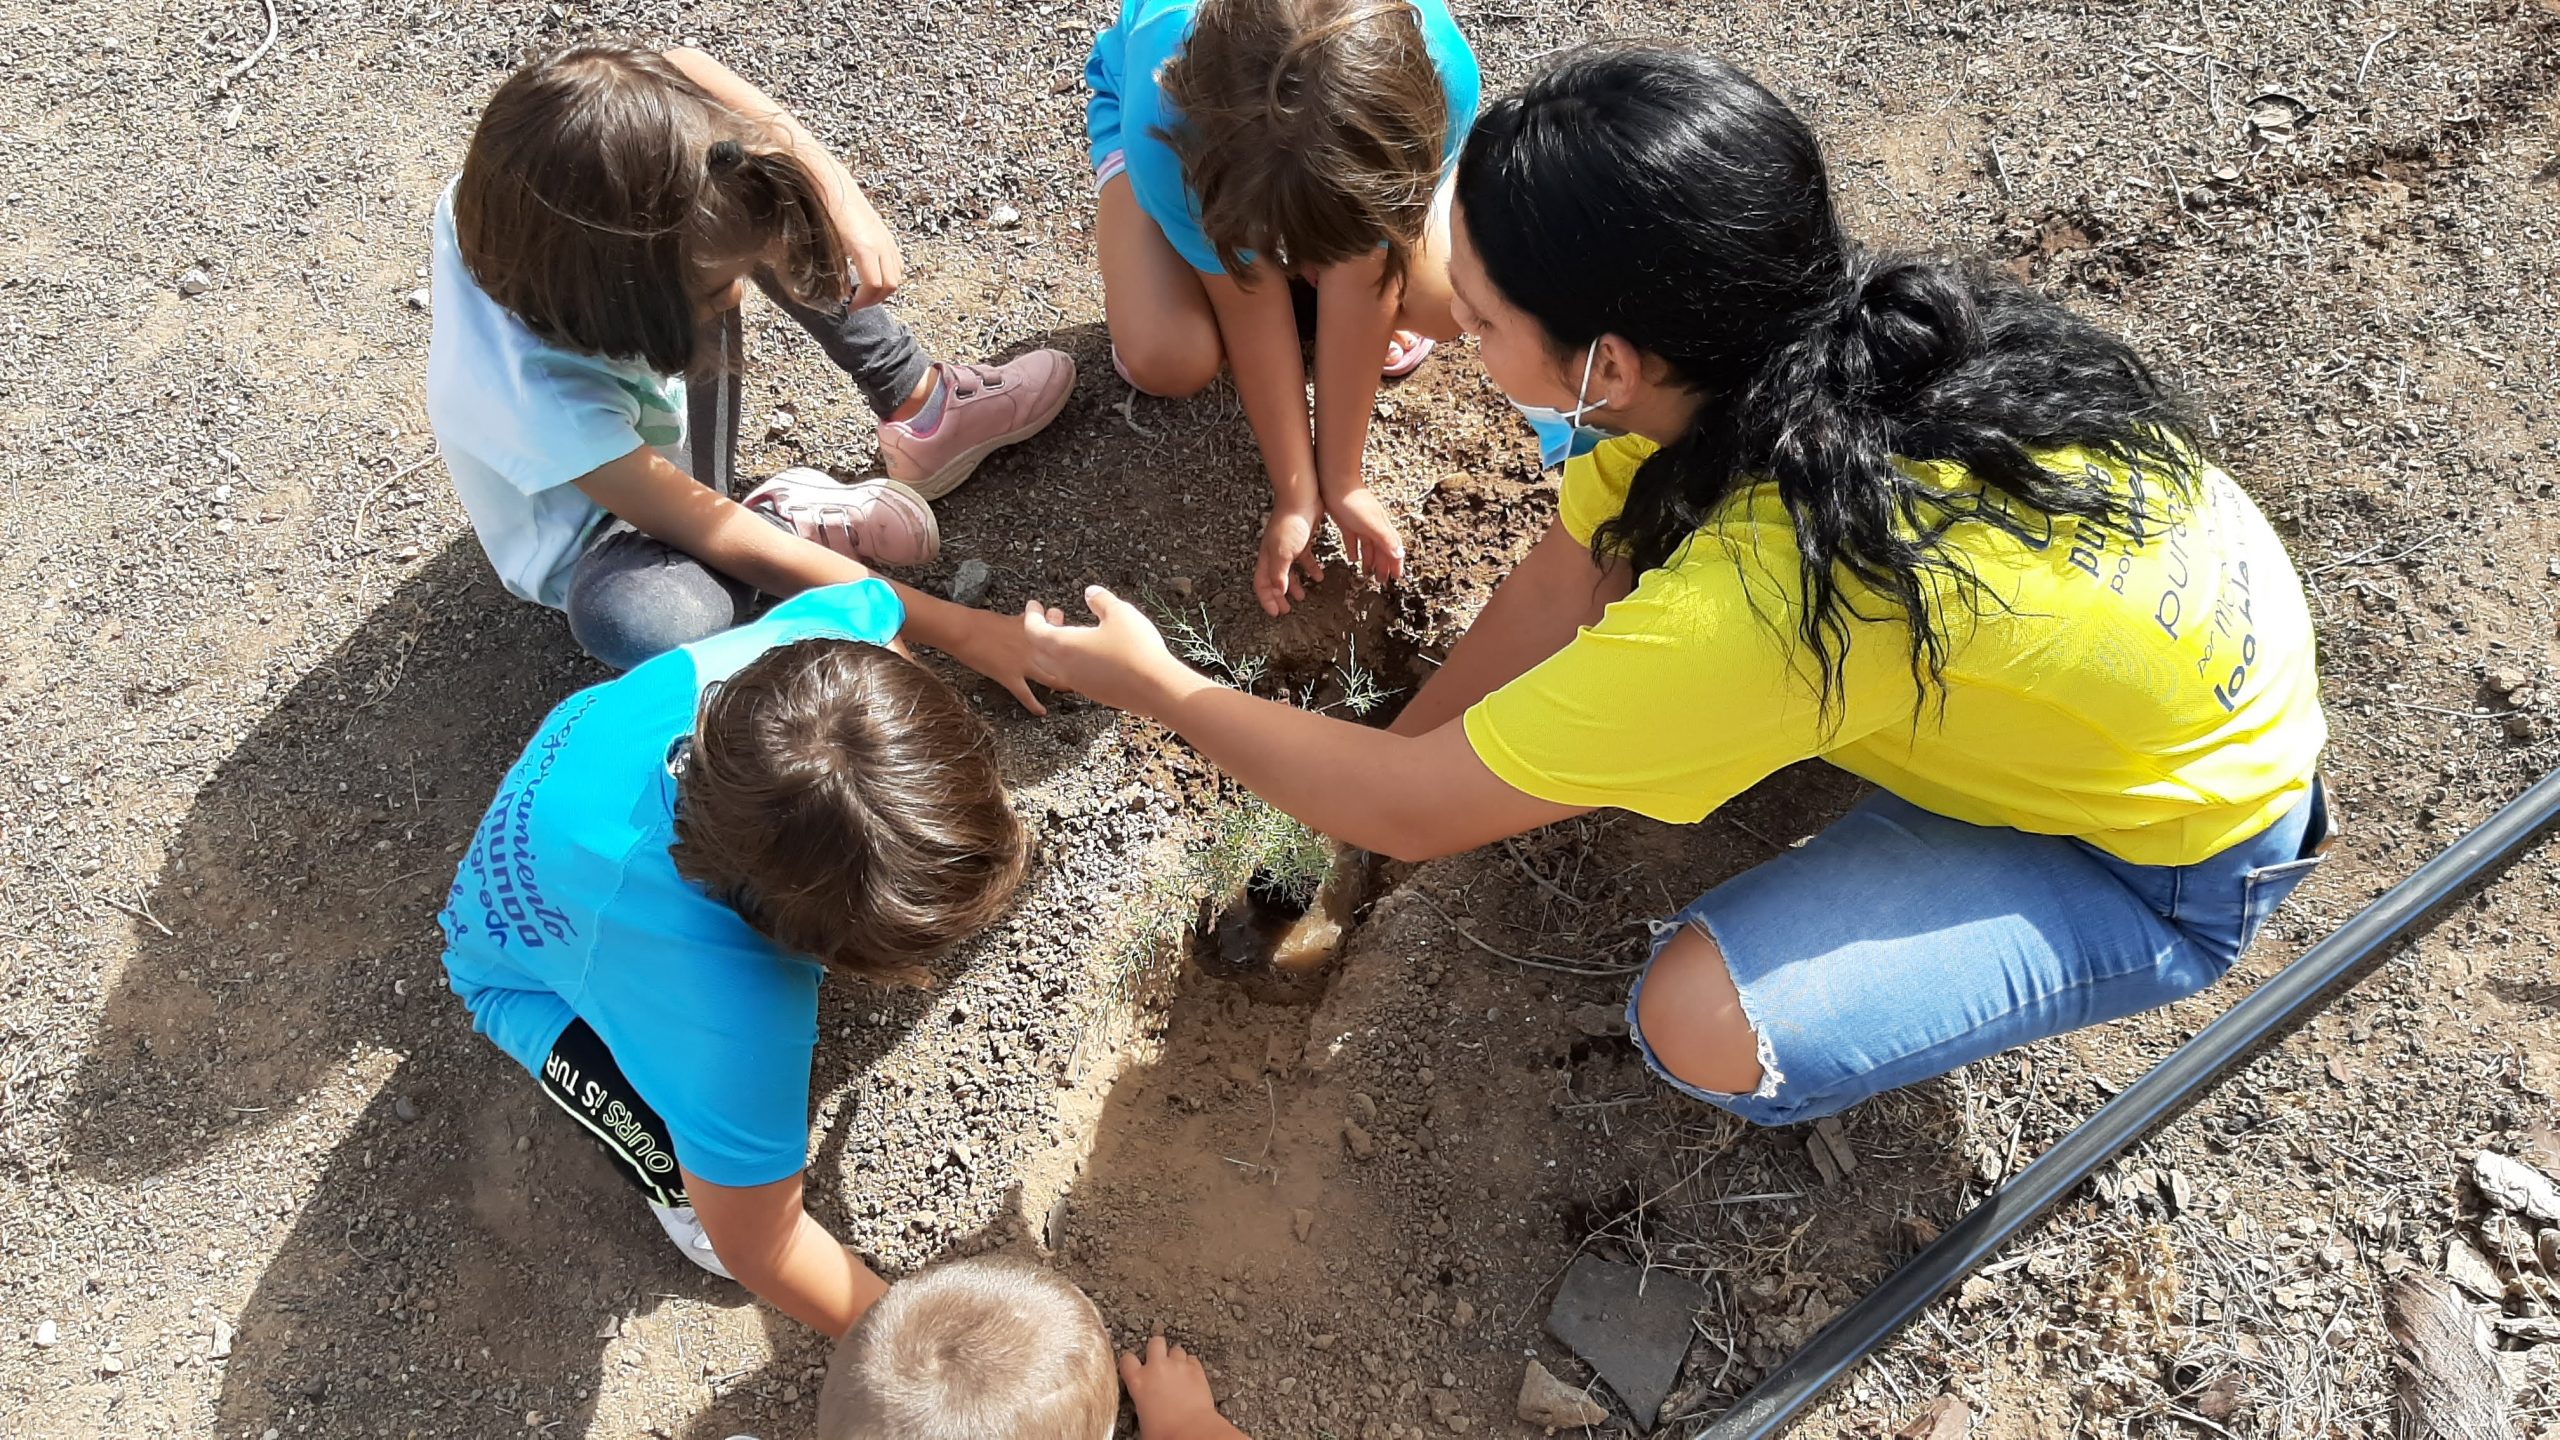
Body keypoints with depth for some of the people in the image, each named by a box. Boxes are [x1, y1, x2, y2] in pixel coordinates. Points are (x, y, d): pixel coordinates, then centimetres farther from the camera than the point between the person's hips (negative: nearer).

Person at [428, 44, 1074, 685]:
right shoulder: (543, 402, -43)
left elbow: (689, 65, -14)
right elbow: (727, 547, -35)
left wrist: (841, 196, -27)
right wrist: (958, 630, -32)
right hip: (604, 521, -6)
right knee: (640, 622, -39)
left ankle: (919, 403, 2)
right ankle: (788, 519, -8)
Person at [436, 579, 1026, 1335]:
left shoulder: (805, 652, -39)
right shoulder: (732, 1004, -49)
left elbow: (869, 599, -11)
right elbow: (755, 1245, -34)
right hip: (542, 976, -5)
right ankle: (679, 1185, 10)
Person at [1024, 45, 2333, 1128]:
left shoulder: (1747, 602, -41)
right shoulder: (1780, 320, -20)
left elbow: (1413, 812, -26)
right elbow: (1558, 582, -5)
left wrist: (1152, 684, -13)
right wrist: (1379, 767, 1)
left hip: (2166, 859, -6)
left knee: (1706, 1026, -25)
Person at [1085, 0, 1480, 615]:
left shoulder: (1438, 75, -40)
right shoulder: (1164, 123, -42)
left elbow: (1361, 279, -29)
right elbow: (1252, 311, -29)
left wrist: (1342, 482, -21)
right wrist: (1297, 497, -21)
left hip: (1359, 123, 1)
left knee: (1449, 302, -24)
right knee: (1166, 359, -27)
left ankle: (1302, 255, 7)